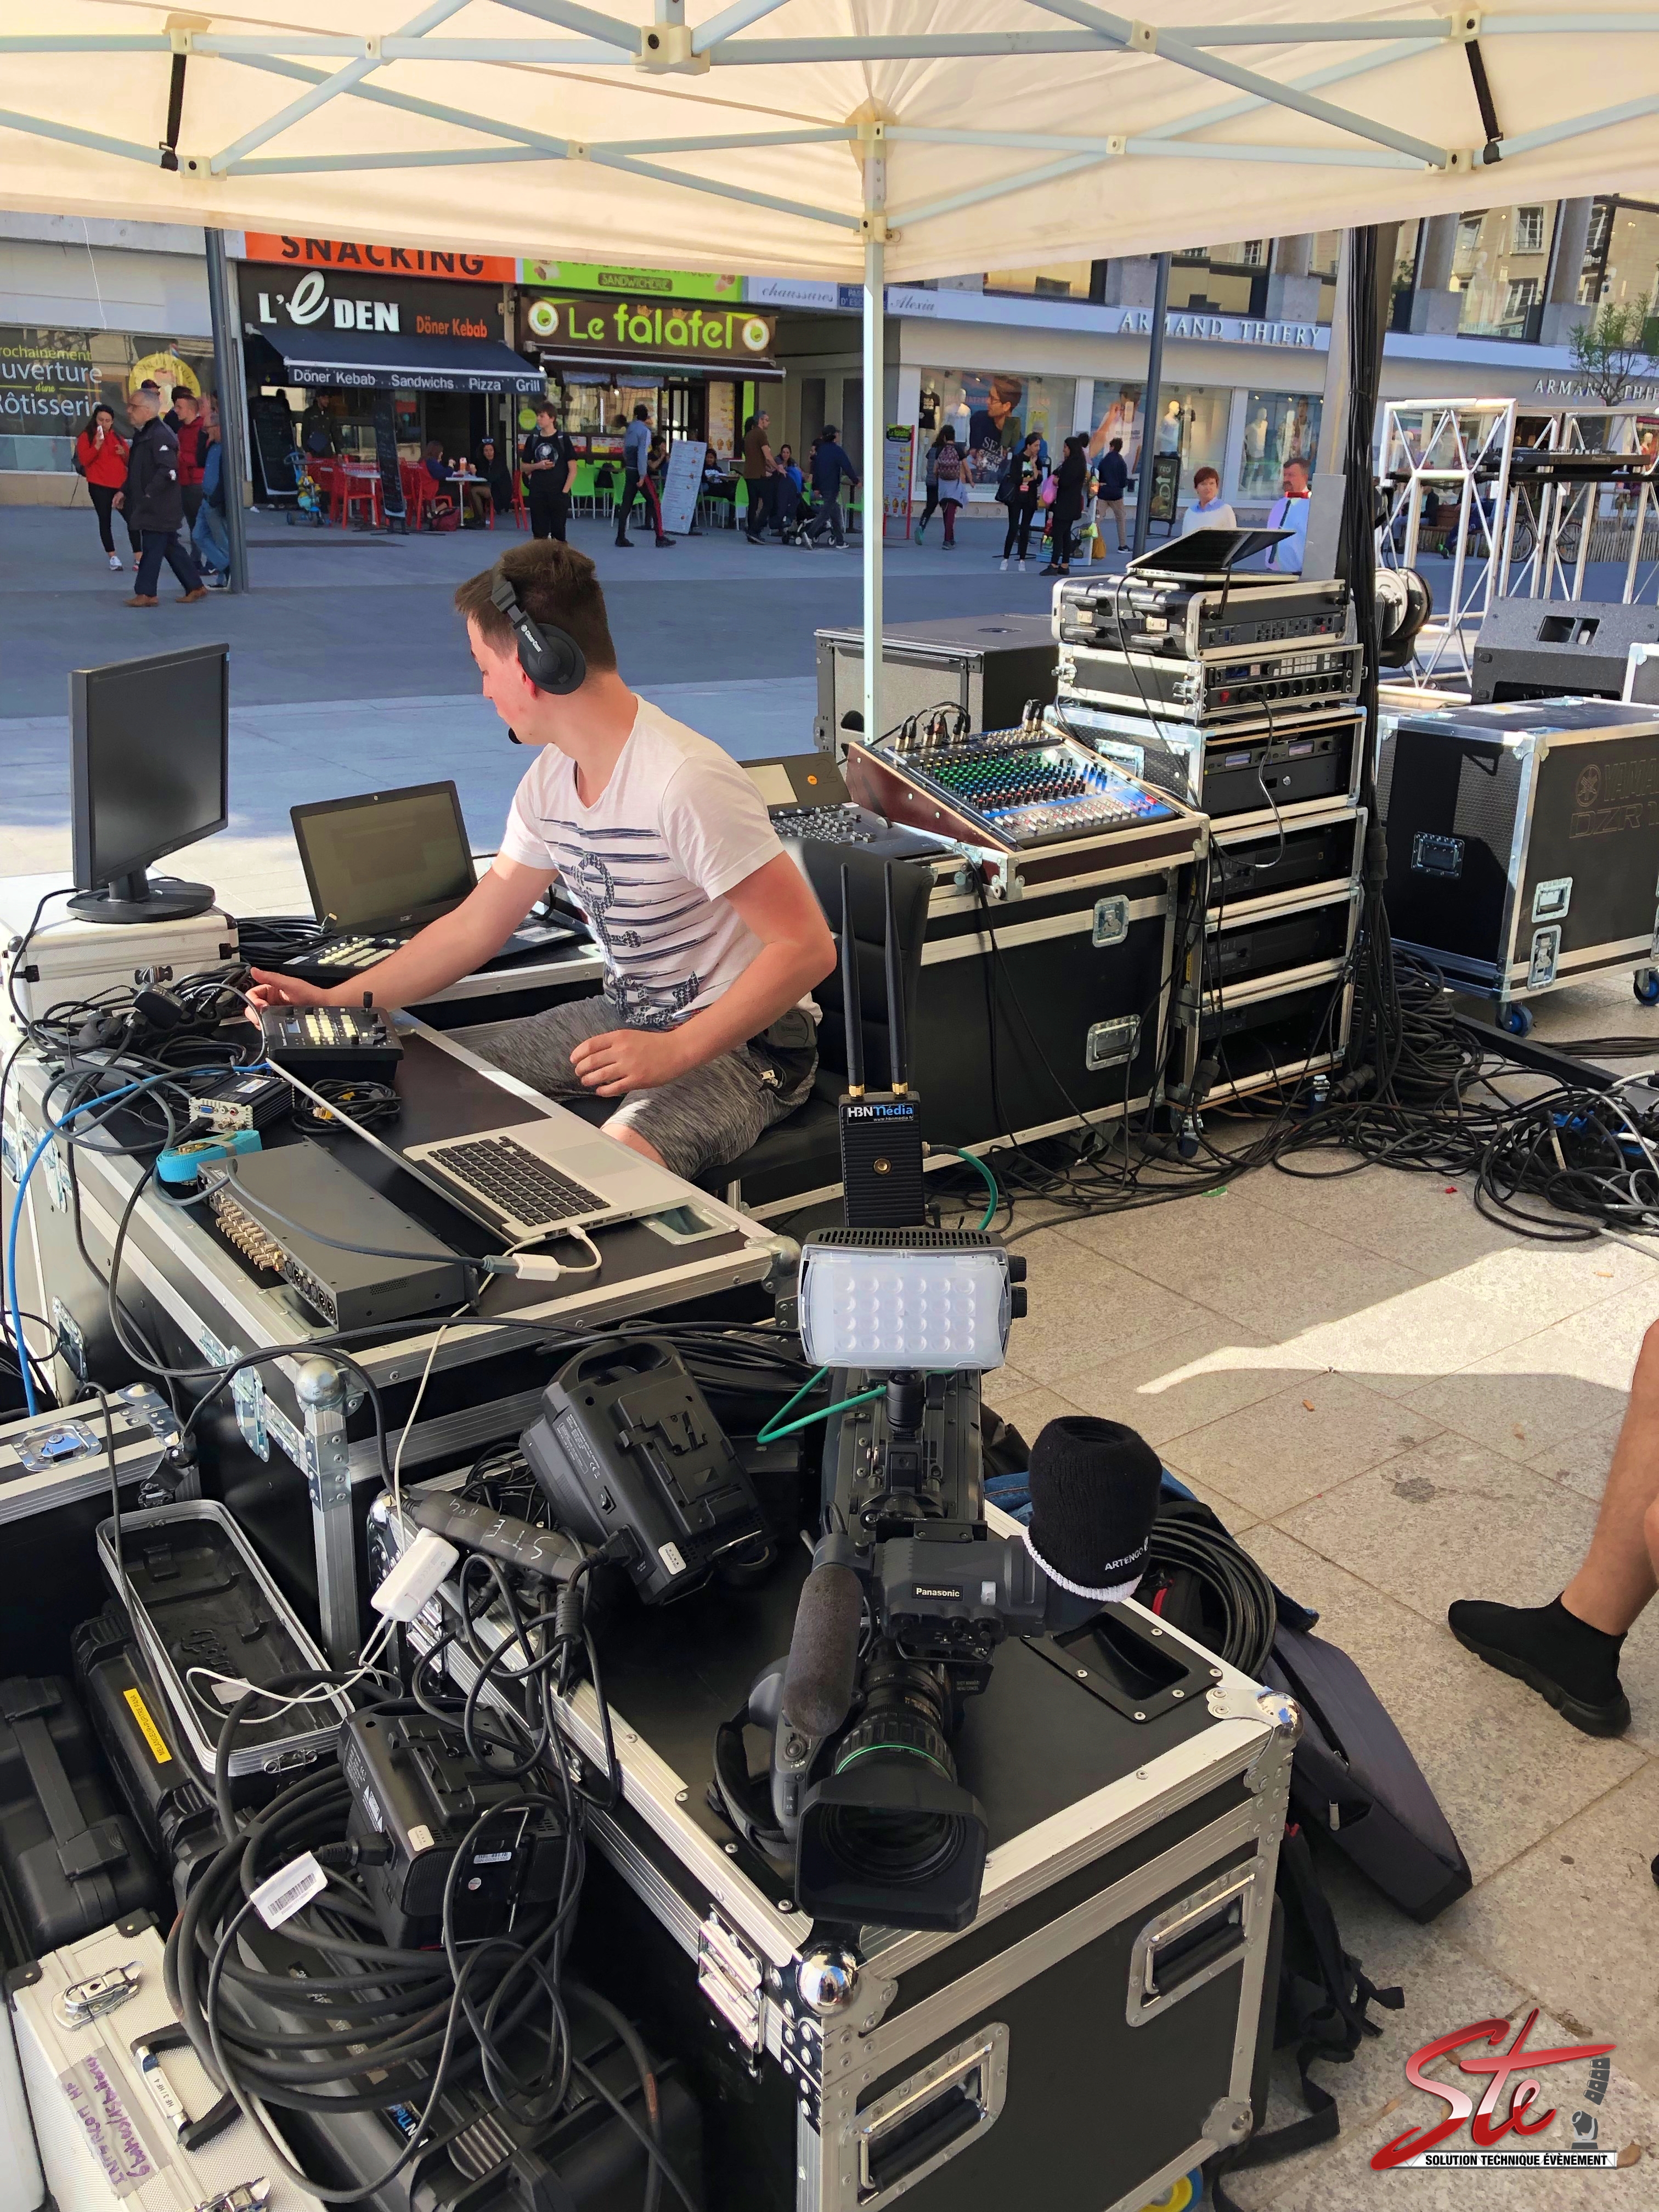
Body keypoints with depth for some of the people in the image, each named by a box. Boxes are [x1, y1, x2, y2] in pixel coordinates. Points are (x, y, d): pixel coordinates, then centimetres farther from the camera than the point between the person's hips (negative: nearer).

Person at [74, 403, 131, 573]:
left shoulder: (117, 437, 14)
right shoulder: (86, 437, 1)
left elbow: (129, 461, 18)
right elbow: (84, 460, -12)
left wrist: (124, 453, -4)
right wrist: (97, 444, -22)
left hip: (121, 484, 3)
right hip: (99, 486, -3)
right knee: (105, 520, -1)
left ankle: (138, 557, 0)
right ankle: (113, 557, 4)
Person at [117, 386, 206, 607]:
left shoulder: (160, 436, -17)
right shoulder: (142, 434, 15)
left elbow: (168, 472, -26)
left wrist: (148, 494, -23)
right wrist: (124, 491, 14)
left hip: (159, 508, -10)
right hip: (150, 506, 10)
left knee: (152, 548, -4)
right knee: (171, 547, 13)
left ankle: (146, 593, 1)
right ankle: (195, 586, 19)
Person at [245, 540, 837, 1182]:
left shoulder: (683, 781, -25)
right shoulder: (550, 779, 3)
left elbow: (808, 948, -26)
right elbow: (473, 926, 12)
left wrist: (674, 1052, -30)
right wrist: (336, 1003, 8)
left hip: (743, 1043, -8)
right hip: (626, 1015, 9)